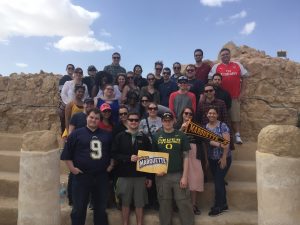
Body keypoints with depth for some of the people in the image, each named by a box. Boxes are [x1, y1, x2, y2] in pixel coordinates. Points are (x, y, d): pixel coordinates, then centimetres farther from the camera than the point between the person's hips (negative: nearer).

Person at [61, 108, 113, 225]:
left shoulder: (106, 135, 8)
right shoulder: (76, 133, -2)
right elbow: (66, 154, -3)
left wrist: (110, 165, 7)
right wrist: (72, 168, -10)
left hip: (101, 176, 3)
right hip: (82, 176, -3)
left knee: (101, 208, 16)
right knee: (79, 208, 9)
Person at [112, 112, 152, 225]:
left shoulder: (144, 138, 4)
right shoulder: (120, 136, 2)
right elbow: (114, 154, -4)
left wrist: (149, 177, 3)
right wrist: (129, 158, -18)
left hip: (140, 176, 1)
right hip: (124, 175, 0)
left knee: (139, 204, 9)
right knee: (125, 203, 12)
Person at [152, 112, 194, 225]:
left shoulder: (181, 136, -1)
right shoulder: (156, 136, 3)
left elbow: (185, 157, -2)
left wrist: (184, 176, -7)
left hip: (179, 174, -1)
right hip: (162, 175, 1)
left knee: (184, 203, 5)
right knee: (164, 204, 13)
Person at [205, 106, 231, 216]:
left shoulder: (222, 126, -10)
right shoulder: (205, 127, 2)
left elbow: (226, 142, -15)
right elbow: (207, 141, -11)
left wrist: (224, 158, -19)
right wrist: (219, 144, -28)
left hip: (223, 158, -5)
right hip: (212, 159, 5)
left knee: (218, 181, -3)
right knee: (219, 181, 14)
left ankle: (218, 206, 12)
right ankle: (223, 204, 29)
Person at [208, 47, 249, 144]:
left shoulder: (237, 65, 9)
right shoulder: (216, 67, 5)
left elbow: (243, 79, 10)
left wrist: (242, 92, 2)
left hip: (235, 96, 1)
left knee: (235, 117, 2)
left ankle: (237, 136, 7)